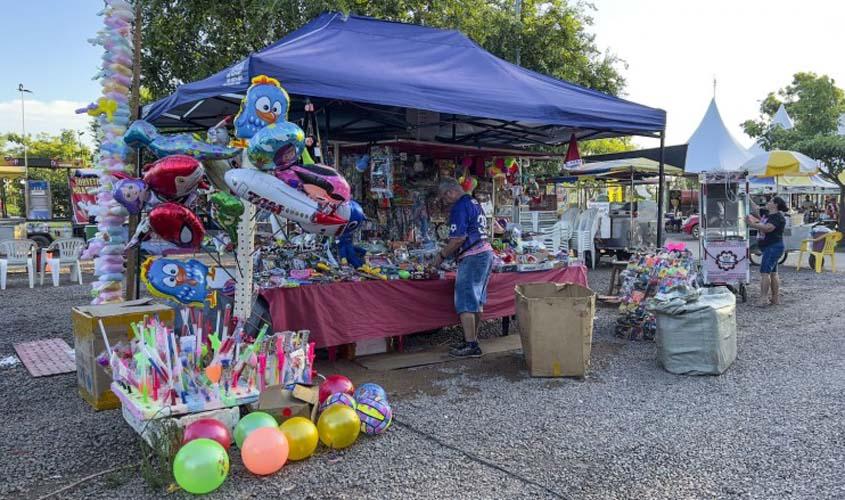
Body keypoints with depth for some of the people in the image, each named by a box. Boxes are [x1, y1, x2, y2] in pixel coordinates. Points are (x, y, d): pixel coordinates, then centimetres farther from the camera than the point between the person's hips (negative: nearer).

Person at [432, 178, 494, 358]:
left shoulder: (459, 207, -13)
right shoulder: (474, 202, 17)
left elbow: (458, 238, -19)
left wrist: (442, 255, -6)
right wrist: (449, 251, 21)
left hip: (472, 258, -10)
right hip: (486, 252, 10)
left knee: (465, 303, -6)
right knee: (477, 301, 14)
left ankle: (470, 345, -5)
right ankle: (473, 339, 21)